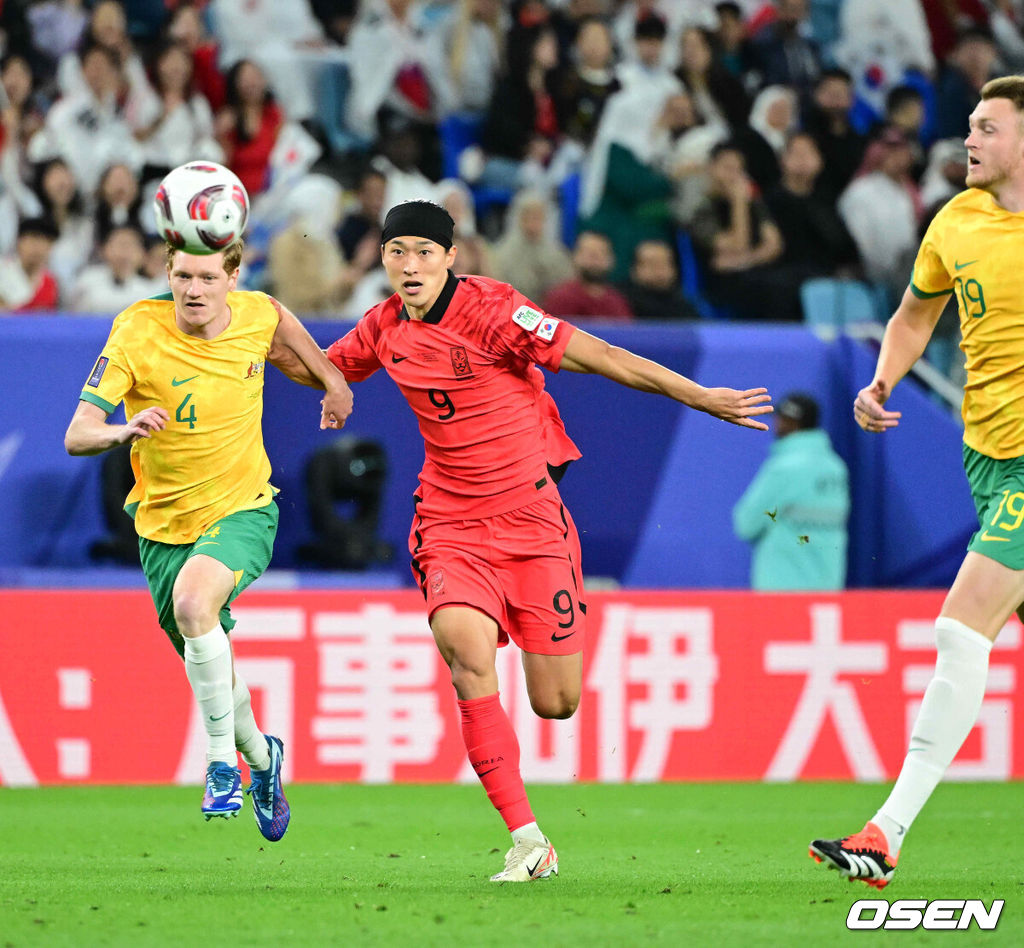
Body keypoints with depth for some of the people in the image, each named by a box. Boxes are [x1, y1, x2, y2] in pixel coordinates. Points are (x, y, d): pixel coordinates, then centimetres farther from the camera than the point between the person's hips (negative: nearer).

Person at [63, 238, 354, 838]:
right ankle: (260, 756, 45)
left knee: (193, 602, -32)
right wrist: (125, 431, -47)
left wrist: (330, 377, 16)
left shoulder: (257, 315, -12)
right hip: (165, 522, 1)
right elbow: (77, 435, -27)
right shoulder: (137, 332, -20)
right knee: (208, 666, 12)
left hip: (243, 509, -1)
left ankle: (223, 762, -18)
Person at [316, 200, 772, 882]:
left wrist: (704, 398, -13)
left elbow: (599, 357, -13)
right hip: (450, 521, 3)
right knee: (464, 645, -27)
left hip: (529, 512, -3)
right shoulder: (384, 329, 2)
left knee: (555, 704, -3)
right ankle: (527, 840, -23)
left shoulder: (490, 309, -14)